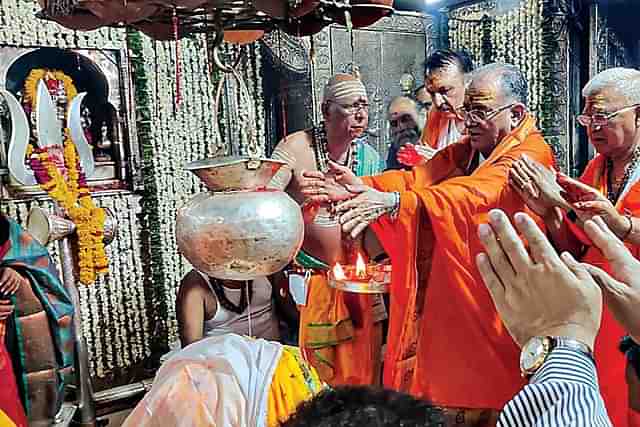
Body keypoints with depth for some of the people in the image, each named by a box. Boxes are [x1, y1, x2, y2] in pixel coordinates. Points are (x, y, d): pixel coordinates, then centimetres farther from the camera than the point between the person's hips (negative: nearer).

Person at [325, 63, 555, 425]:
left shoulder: (531, 155, -13)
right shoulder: (465, 151, 11)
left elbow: (471, 194, -31)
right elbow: (418, 178, -5)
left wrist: (393, 201, -45)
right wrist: (364, 186, -23)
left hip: (490, 311, -6)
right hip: (446, 304, 6)